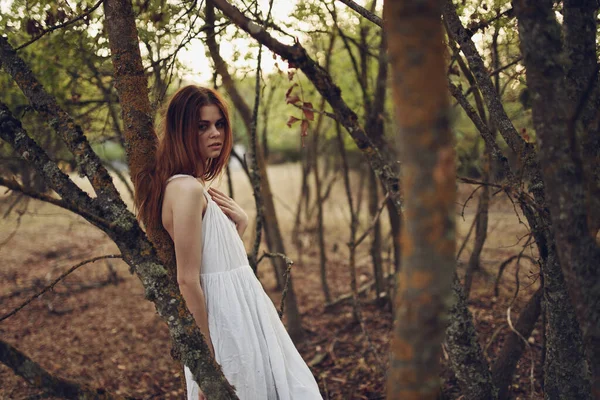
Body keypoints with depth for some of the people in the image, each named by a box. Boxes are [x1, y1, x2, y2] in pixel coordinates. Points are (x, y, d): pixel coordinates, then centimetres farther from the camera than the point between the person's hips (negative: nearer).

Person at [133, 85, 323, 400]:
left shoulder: (195, 186, 11)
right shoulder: (187, 189, -19)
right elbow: (188, 281, -21)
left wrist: (239, 225, -1)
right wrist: (208, 358, -19)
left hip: (241, 312, 10)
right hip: (227, 324, -10)